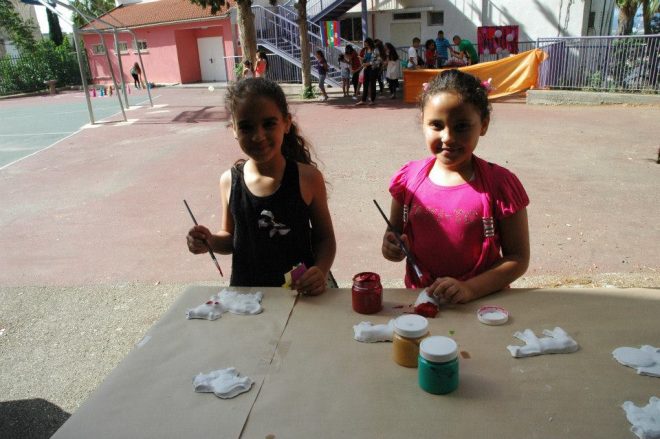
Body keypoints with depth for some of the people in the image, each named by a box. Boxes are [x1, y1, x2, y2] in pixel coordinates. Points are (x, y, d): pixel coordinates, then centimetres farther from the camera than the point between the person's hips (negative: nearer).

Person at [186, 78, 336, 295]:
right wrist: (211, 241, -8)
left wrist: (321, 271, -17)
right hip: (245, 292, 3)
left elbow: (325, 237, 0)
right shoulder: (229, 181, -2)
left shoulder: (308, 178, -9)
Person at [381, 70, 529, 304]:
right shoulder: (409, 178, 0)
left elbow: (518, 257, -4)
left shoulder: (500, 184, -7)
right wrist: (393, 247, -8)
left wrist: (470, 289, -17)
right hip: (419, 297, 2)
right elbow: (395, 233, 13)